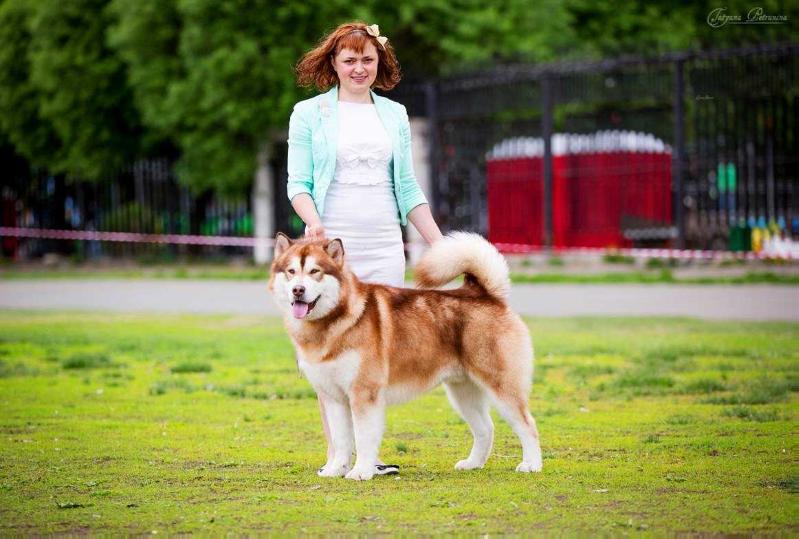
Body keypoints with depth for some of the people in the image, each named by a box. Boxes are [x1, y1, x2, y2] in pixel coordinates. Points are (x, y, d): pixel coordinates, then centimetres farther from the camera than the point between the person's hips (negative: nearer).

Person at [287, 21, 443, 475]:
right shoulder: (309, 114, 5)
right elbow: (298, 183, 1)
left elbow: (407, 188, 16)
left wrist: (440, 243, 10)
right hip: (333, 245, -3)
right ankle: (336, 453, -1)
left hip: (385, 247, 3)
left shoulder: (395, 114, 14)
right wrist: (313, 222, -20)